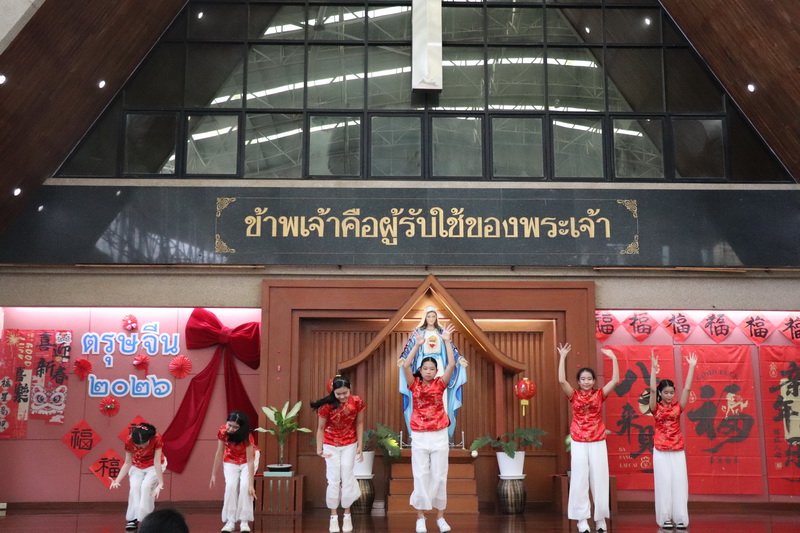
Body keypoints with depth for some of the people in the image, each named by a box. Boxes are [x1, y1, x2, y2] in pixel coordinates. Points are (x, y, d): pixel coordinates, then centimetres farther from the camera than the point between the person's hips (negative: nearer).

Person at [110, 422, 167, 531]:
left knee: (146, 486, -25)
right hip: (137, 466, 2)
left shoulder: (157, 439, -32)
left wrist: (160, 484, -35)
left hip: (153, 466, -2)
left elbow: (157, 462, -30)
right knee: (135, 487, -23)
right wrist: (117, 481, -28)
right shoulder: (129, 441, -26)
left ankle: (145, 519, -17)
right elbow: (128, 463, -17)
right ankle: (133, 519, -16)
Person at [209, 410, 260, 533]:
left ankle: (244, 521, -14)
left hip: (247, 461, -2)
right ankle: (230, 521, -14)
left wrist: (251, 485, -34)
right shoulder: (222, 431, -25)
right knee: (231, 485, -20)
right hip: (230, 461, 2)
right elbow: (219, 453, -13)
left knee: (245, 486, -22)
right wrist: (213, 475, -8)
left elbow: (250, 461, -31)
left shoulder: (247, 436, -32)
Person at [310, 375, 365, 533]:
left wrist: (360, 446, -5)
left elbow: (359, 424, -6)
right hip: (331, 446, -1)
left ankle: (347, 515, 19)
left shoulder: (357, 402, -17)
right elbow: (320, 428, -13)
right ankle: (333, 517, 13)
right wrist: (319, 449, -12)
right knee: (334, 480, 1)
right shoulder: (327, 405, -23)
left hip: (349, 445, 1)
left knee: (346, 477, 5)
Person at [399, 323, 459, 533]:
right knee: (421, 476, 2)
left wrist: (446, 341, -9)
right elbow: (406, 366, -13)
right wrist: (417, 344, -14)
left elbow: (452, 364, -8)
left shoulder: (440, 384, 2)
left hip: (439, 435, 1)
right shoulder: (414, 385, 1)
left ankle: (440, 516, 15)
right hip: (419, 436, 0)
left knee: (439, 476, 6)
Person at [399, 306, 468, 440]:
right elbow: (410, 347, -2)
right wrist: (403, 359, -18)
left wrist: (460, 359, -6)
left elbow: (451, 348, 7)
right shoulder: (418, 332, 5)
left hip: (439, 367, 2)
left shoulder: (442, 332, 11)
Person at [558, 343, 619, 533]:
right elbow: (561, 380, -15)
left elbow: (615, 380, -8)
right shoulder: (574, 396, 0)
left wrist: (613, 358, -12)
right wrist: (563, 357, -16)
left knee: (599, 480, 5)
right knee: (579, 480, 0)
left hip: (598, 443, 1)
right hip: (579, 443, -1)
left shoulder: (599, 395, 2)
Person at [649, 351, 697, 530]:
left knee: (679, 483, 0)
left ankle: (680, 518, 5)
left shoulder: (678, 407, 4)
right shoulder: (656, 408, -1)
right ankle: (664, 518, 5)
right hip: (661, 451, -2)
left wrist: (692, 367, -7)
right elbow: (652, 390, -14)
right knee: (664, 483, -1)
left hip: (678, 451, 2)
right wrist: (654, 368, -20)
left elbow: (687, 388, -2)